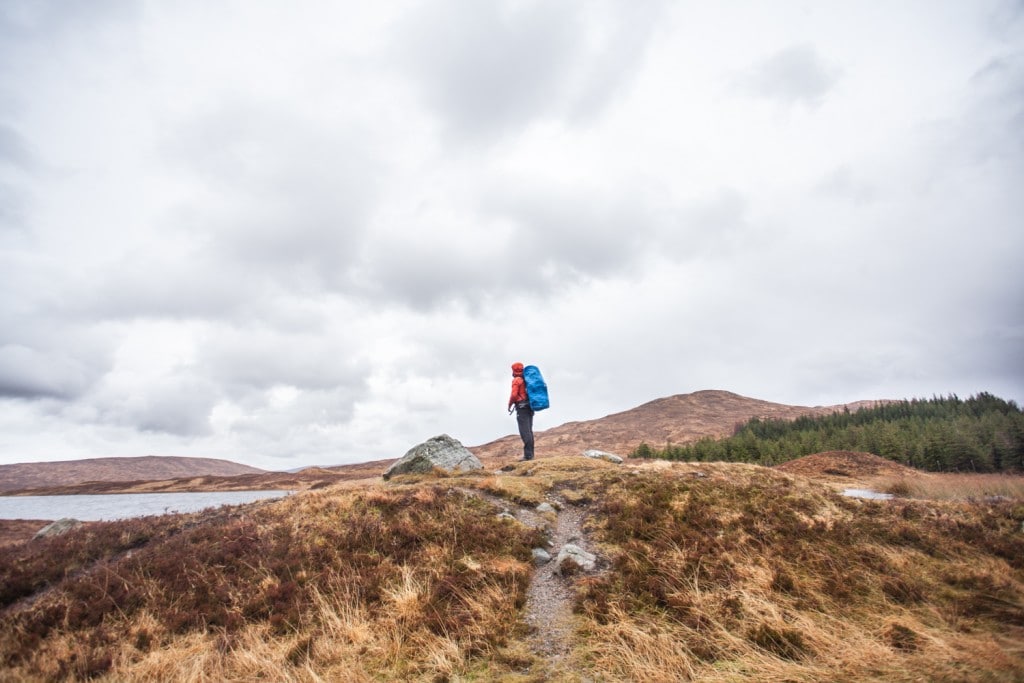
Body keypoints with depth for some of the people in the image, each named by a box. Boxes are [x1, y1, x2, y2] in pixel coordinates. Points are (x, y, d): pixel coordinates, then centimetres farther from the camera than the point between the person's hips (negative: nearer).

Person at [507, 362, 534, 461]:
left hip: (522, 408, -8)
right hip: (530, 407, 9)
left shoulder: (516, 380, -8)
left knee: (525, 432, -9)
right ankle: (530, 454, 13)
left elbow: (514, 394, -17)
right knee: (529, 431, 12)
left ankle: (528, 455, -12)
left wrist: (510, 405, -2)